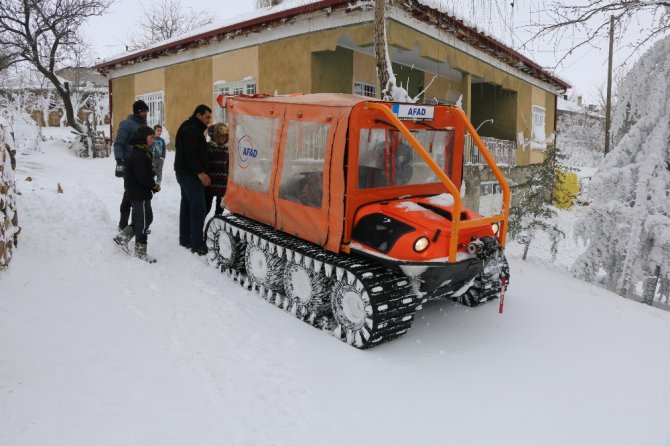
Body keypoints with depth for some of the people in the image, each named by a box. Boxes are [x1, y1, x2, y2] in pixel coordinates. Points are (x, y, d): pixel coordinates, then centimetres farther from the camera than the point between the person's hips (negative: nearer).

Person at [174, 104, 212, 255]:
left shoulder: (192, 129, 19)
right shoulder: (191, 130, -14)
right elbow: (190, 153, -24)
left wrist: (200, 172, 19)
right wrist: (200, 172, -27)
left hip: (186, 173, 11)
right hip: (190, 174, -11)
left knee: (187, 206, 14)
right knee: (198, 209, -13)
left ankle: (185, 239, 22)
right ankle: (197, 245, -13)